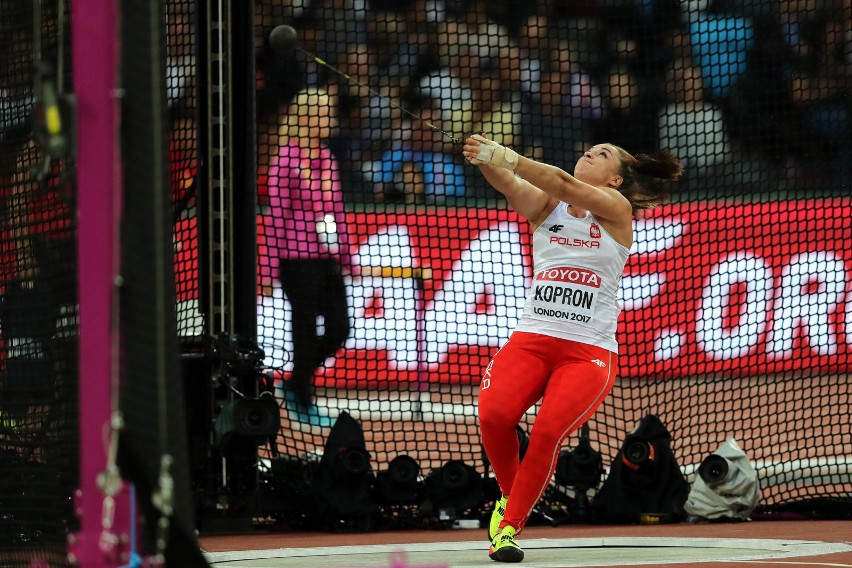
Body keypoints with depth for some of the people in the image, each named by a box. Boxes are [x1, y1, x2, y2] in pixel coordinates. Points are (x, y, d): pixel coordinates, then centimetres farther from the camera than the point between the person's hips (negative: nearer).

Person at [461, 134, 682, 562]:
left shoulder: (616, 208, 3)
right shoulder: (546, 205, 12)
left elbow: (563, 184, -15)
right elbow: (510, 186, -11)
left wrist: (506, 157, -29)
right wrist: (486, 161, -34)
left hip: (590, 349, -2)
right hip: (531, 337, 2)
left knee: (549, 431, -24)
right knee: (494, 414, -22)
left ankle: (510, 526, -9)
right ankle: (511, 498, 5)